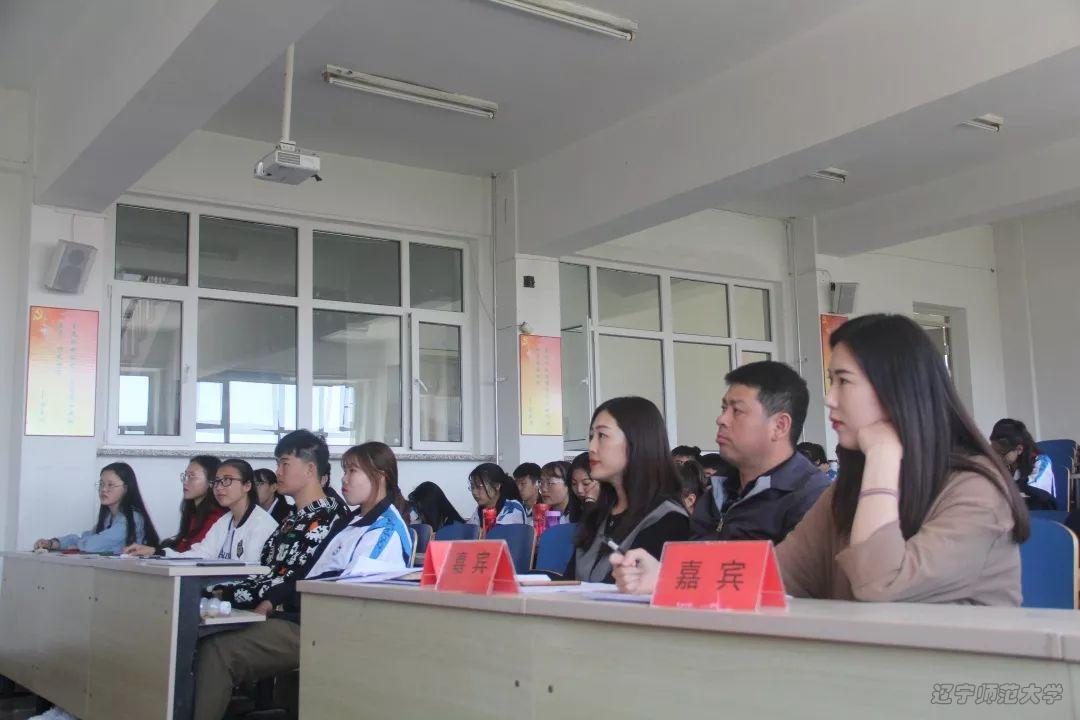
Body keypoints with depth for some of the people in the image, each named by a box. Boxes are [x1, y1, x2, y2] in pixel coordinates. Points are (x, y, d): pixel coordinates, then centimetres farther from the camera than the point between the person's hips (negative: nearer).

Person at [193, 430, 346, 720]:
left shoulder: (325, 518, -9)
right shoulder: (294, 518, 21)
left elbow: (289, 581, -14)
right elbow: (266, 574, 16)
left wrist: (223, 594, -11)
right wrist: (222, 592, 1)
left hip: (299, 625, -8)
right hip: (276, 618, 8)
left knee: (216, 650, -25)